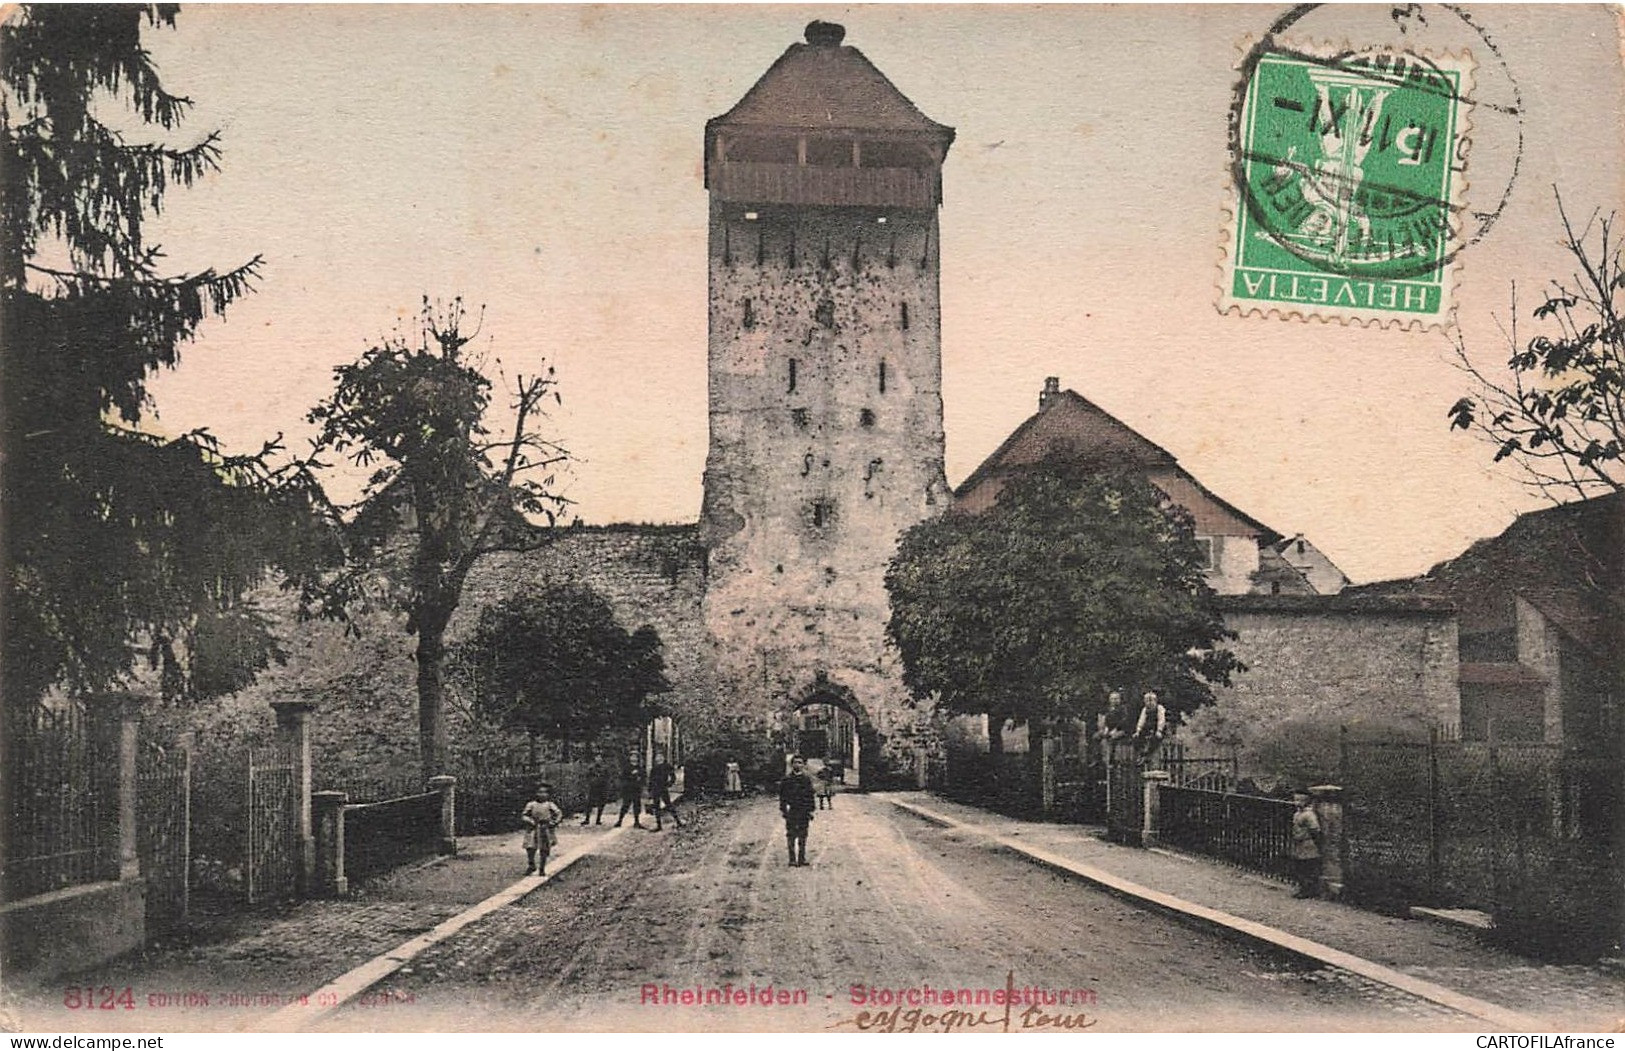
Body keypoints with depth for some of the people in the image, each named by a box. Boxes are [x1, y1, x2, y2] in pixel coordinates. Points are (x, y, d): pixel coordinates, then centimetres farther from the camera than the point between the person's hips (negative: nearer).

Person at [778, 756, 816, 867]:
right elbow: (782, 795, 2)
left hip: (803, 812, 2)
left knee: (802, 836, 6)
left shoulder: (807, 779, 6)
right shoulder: (787, 779, 1)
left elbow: (810, 796, 7)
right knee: (791, 835, -2)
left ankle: (801, 859, 14)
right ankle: (792, 860, 3)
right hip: (791, 811, -2)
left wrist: (810, 811, 4)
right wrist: (783, 809, -4)